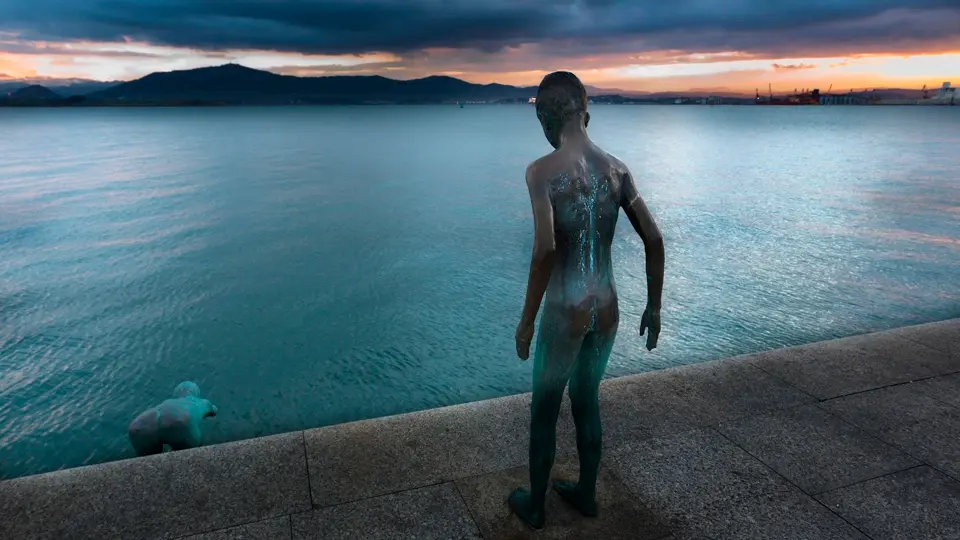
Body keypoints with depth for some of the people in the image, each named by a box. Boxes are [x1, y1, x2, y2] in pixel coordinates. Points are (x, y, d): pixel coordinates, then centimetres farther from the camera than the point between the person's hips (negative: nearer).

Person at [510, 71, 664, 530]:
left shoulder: (542, 170, -14)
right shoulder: (617, 168, 2)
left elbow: (545, 249, -26)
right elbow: (654, 240, 2)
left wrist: (526, 319, -16)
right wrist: (654, 307, 12)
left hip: (565, 311, -5)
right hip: (607, 309, 5)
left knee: (544, 411, 16)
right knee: (587, 401, 25)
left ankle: (534, 505, 34)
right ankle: (586, 493, 42)